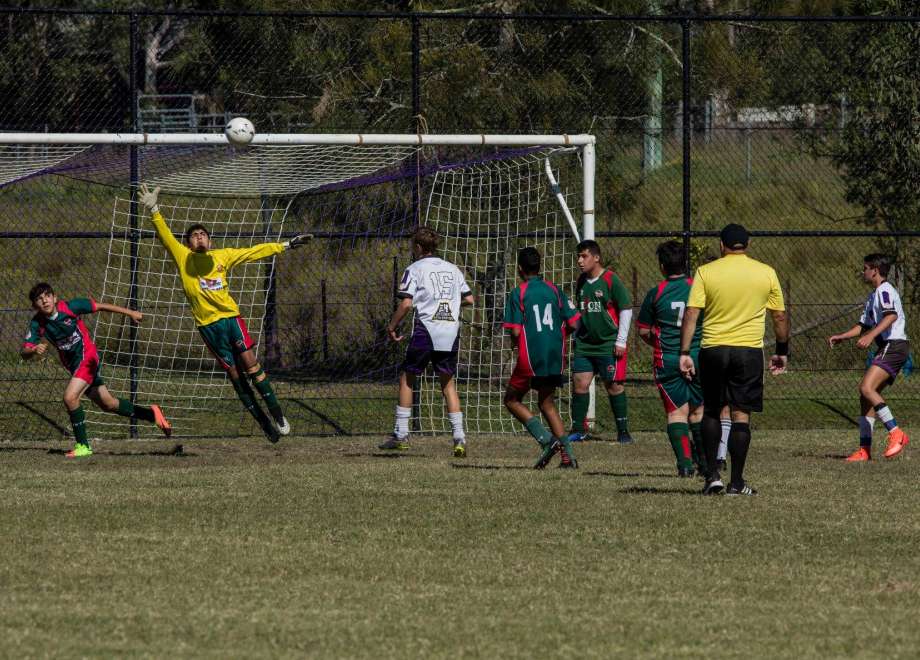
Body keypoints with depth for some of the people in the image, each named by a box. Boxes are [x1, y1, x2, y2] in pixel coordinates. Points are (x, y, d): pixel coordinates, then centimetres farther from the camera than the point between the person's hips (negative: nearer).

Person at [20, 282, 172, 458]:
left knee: (70, 397, -23)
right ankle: (151, 414, 31)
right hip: (72, 364, 5)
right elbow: (24, 353, -15)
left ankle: (83, 445, -11)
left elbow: (100, 306, -7)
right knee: (108, 405, 13)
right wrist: (34, 350, -40)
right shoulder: (37, 324, -9)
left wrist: (130, 313, -4)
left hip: (87, 356, -5)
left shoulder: (69, 307, -18)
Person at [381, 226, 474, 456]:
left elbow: (406, 303, -11)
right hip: (451, 332, 5)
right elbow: (469, 299, 16)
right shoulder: (453, 269, 15)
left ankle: (401, 435, 5)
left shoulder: (414, 269, 0)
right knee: (448, 382, 11)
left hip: (425, 330, -5)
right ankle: (459, 437, 0)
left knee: (407, 377, 7)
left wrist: (392, 326, 2)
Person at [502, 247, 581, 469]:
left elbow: (515, 331, -11)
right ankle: (568, 454, 7)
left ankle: (546, 440, -9)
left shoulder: (518, 294, -6)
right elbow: (574, 322, 4)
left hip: (530, 357, -5)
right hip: (555, 356, 5)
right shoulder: (554, 290, 7)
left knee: (512, 400, 10)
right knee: (547, 403, 18)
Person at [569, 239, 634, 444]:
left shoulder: (611, 280, -9)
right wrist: (577, 337, 18)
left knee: (614, 386, -1)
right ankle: (578, 429, 6)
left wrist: (621, 341, -10)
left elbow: (626, 310, -7)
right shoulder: (581, 281, 10)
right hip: (584, 344, 6)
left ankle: (623, 431, 7)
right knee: (579, 383, -1)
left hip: (608, 345, -6)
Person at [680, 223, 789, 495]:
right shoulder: (766, 273, 2)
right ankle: (736, 482, 2)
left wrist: (684, 353, -5)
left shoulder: (705, 272, -1)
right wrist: (782, 352, 19)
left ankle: (712, 475, 11)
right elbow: (780, 317, 8)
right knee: (741, 415, 3)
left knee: (711, 412, 16)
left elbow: (691, 314, -6)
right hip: (749, 350, 0)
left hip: (713, 350, 0)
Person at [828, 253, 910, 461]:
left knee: (866, 388, -22)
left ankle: (896, 434, -22)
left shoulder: (884, 291, -8)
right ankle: (865, 450, 7)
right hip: (887, 348, 10)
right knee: (866, 395, 7)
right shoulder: (874, 295, 24)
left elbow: (891, 316, -26)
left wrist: (871, 335, -34)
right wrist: (841, 337, 19)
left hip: (894, 345, -10)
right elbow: (863, 325, 30)